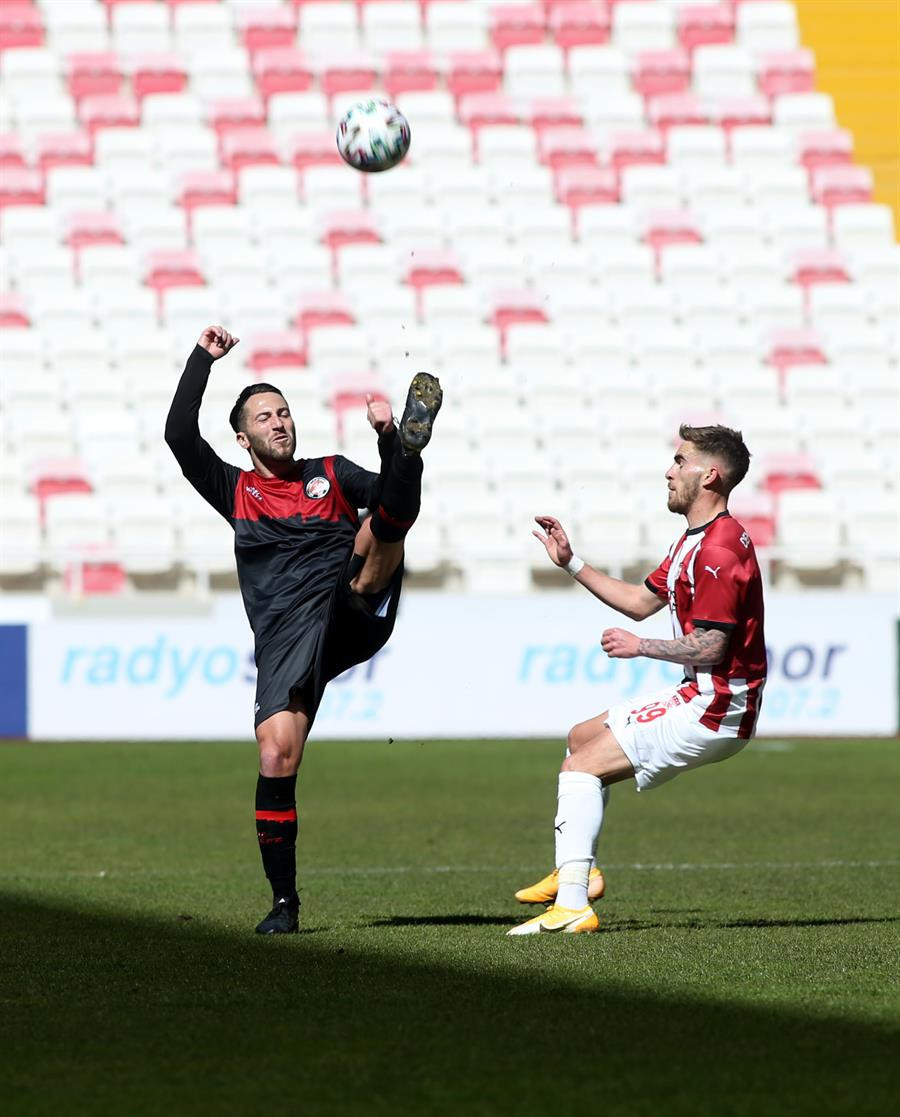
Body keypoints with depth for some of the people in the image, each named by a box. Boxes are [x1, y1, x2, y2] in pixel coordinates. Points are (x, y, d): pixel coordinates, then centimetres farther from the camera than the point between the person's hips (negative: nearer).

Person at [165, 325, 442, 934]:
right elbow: (180, 434, 5)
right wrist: (205, 357, 10)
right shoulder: (234, 490, 20)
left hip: (354, 613, 0)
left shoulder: (331, 473, 22)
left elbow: (397, 505, 7)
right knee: (276, 759, -13)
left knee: (380, 532, -26)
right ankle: (284, 901, -2)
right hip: (285, 638, 0)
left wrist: (390, 441, -9)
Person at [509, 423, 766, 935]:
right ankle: (574, 872, 25)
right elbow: (641, 602, 23)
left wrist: (639, 646, -14)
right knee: (582, 737, 24)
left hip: (717, 710, -11)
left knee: (582, 766, -13)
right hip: (700, 698, 11)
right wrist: (572, 563, 20)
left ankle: (572, 907, -19)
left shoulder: (719, 550, -21)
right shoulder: (694, 541, 14)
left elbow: (710, 648, -26)